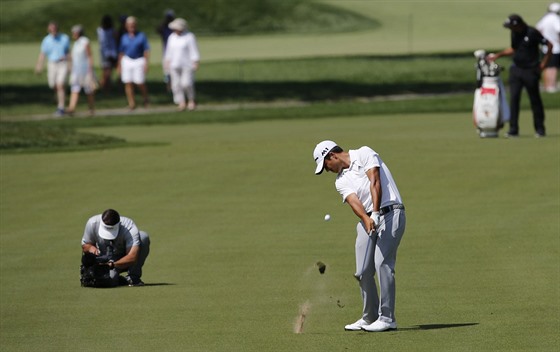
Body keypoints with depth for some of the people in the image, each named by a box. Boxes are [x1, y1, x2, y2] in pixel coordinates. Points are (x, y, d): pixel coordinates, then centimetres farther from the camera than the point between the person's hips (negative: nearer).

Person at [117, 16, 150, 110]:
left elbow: (146, 50, -1)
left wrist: (146, 63, -9)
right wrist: (119, 65, 12)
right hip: (127, 61, 3)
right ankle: (131, 103, 4)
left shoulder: (141, 36, 1)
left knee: (140, 83, -5)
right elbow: (121, 52, 14)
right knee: (128, 83, -2)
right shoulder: (124, 37, 9)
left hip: (138, 61, -3)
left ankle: (145, 98, 20)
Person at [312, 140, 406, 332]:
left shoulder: (364, 154, 0)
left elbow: (375, 182, -12)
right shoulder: (341, 181, 16)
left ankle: (387, 318, -14)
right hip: (367, 219, 7)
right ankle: (369, 318, 15)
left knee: (382, 263, -15)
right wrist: (366, 219, -24)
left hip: (390, 213, -7)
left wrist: (376, 214, -23)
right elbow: (354, 202, -3)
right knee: (363, 271, 3)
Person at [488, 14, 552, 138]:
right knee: (513, 99, -2)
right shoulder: (514, 33, 7)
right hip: (516, 70, 6)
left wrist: (544, 63, -10)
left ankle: (540, 129, 13)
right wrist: (498, 55, 18)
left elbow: (549, 45, -9)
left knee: (535, 100, 4)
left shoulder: (532, 33, -14)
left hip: (530, 71, -6)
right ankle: (513, 130, -1)